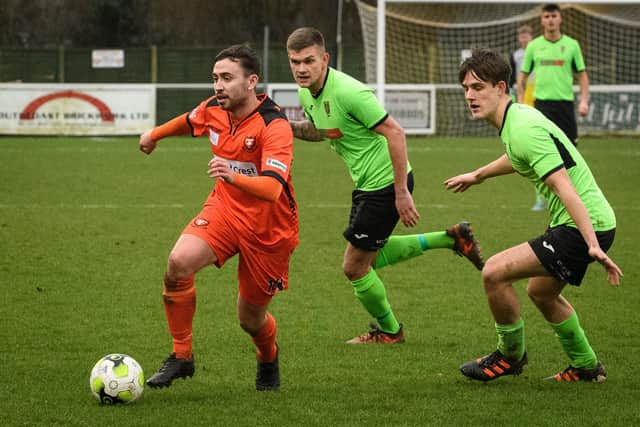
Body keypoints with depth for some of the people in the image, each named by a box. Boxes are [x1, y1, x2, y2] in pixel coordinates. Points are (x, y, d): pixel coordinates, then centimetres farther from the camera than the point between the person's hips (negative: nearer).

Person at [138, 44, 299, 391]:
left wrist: (234, 177, -57)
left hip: (268, 228, -4)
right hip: (225, 208, 4)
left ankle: (268, 360, 44)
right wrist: (155, 134, 37)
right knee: (179, 262, -25)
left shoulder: (274, 126, -26)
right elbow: (190, 121, 21)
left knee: (250, 317, 6)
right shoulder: (213, 109, -6)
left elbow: (273, 188, -39)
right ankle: (181, 356, -9)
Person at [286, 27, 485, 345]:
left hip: (386, 183, -10)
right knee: (371, 256, 24)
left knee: (354, 267, 0)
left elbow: (394, 133, -26)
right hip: (368, 184, 10)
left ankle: (389, 331, 24)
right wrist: (290, 127, -1)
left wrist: (402, 193, -26)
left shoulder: (347, 91, -26)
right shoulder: (306, 93, 1)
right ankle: (450, 239, 30)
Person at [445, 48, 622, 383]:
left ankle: (510, 356, 9)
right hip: (594, 224, 11)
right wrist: (478, 175, 51)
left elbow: (565, 189, -28)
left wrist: (593, 245, -35)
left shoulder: (525, 130, -21)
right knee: (541, 292, 29)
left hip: (584, 226, -11)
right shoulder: (517, 116, 10)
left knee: (495, 272, -12)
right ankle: (586, 367, 40)